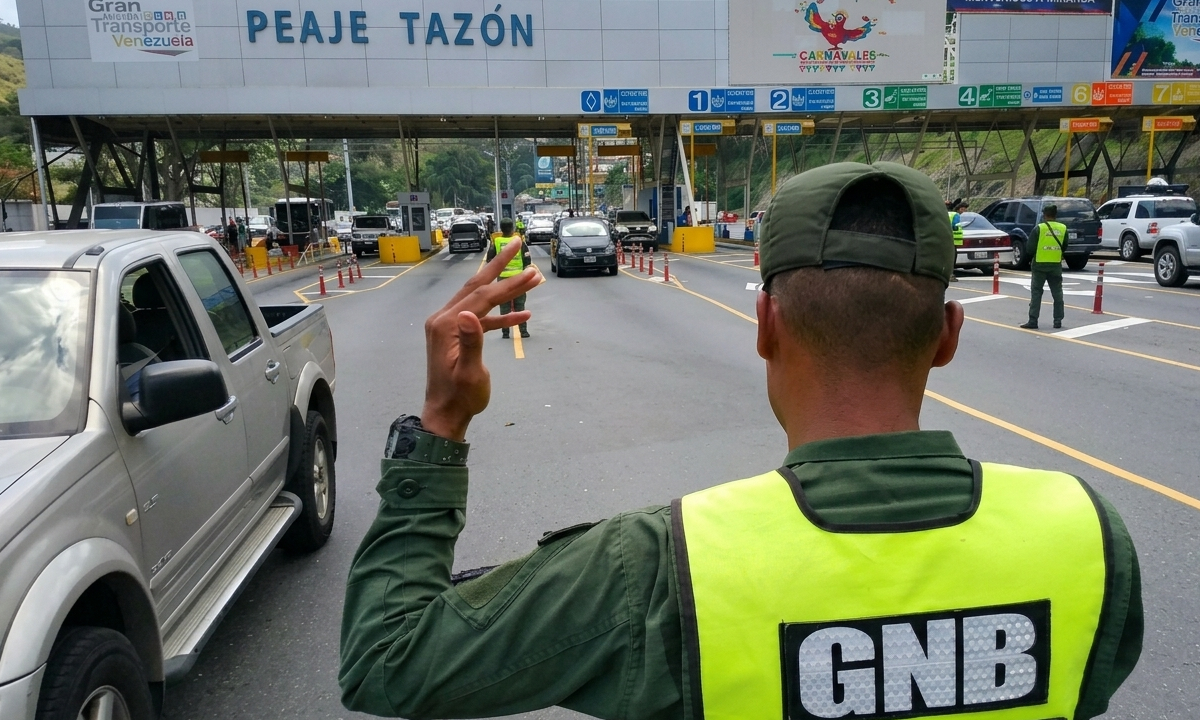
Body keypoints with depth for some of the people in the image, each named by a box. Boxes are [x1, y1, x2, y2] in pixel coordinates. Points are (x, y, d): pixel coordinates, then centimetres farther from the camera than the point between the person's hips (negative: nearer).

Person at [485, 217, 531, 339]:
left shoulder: (495, 241, -4)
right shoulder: (519, 240, -5)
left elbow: (490, 259, 2)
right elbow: (527, 259, -3)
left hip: (502, 277, 0)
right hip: (518, 276, 0)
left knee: (504, 306, 7)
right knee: (520, 305, 9)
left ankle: (505, 332, 7)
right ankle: (523, 331, 8)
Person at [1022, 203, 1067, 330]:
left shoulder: (1039, 228, -9)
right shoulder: (1063, 229, 3)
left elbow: (1030, 248, -9)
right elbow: (1064, 247, 11)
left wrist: (1033, 255, 11)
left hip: (1040, 265, -3)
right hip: (1056, 266, 3)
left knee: (1036, 293, 0)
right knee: (1057, 293, 12)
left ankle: (1033, 321, -3)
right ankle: (1058, 320, 14)